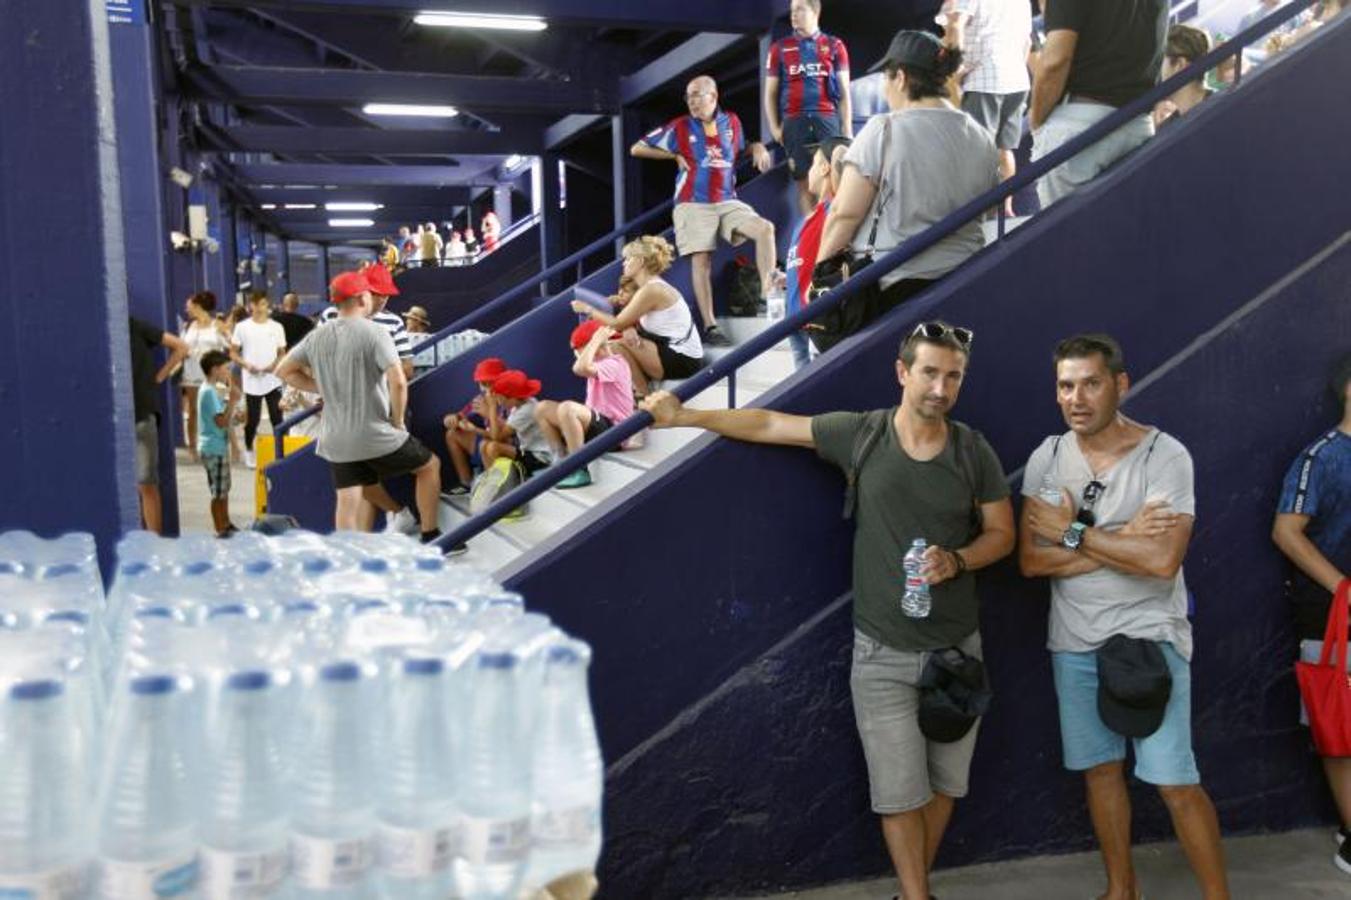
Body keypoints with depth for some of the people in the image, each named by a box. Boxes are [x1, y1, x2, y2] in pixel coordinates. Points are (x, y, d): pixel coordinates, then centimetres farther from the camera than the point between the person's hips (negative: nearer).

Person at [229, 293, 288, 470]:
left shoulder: (276, 327, 5)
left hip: (273, 380, 1)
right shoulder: (242, 327, 1)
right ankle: (249, 450, 27)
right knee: (252, 419, 6)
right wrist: (246, 365, -13)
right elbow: (233, 353, 4)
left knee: (277, 417, -1)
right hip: (252, 381, -1)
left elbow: (282, 353, 8)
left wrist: (275, 364, -12)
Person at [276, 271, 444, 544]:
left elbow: (284, 371, 16)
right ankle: (430, 537, 20)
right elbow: (398, 382, -23)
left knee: (347, 504, 8)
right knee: (430, 465, 17)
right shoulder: (374, 332, -13)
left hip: (336, 439, 5)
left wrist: (323, 388, 13)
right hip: (376, 433, -5)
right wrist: (397, 421, -8)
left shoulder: (317, 336, 6)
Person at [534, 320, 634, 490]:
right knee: (543, 408, 5)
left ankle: (580, 471, -27)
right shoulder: (599, 365, 19)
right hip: (596, 425, 10)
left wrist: (596, 340, -22)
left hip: (613, 431, -10)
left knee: (567, 408, -35)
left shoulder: (613, 364, -14)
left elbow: (580, 368, -32)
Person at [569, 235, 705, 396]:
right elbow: (627, 324, 8)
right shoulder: (652, 286, 13)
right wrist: (629, 331, -15)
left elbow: (617, 324, -14)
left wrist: (588, 309, -2)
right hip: (674, 353, 9)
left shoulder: (651, 290, -16)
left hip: (684, 360, -9)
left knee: (618, 346, -16)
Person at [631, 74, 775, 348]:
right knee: (701, 260, -10)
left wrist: (757, 147, 5)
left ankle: (768, 293, -16)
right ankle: (710, 327, -9)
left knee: (765, 228, -16)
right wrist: (676, 155, 0)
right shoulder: (679, 127, 0)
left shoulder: (732, 122, 9)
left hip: (728, 201, 3)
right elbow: (637, 149, 4)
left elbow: (741, 149, 29)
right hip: (694, 204, -3)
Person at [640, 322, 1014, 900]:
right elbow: (768, 425, -4)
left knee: (944, 783, 14)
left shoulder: (975, 452, -3)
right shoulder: (860, 435, -8)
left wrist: (956, 560, -16)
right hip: (883, 654, -2)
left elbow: (1001, 534, 5)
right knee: (900, 793, 2)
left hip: (957, 647, 2)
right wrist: (685, 416, -8)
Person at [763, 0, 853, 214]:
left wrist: (847, 129, 2)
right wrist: (774, 128, 2)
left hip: (827, 120, -1)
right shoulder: (779, 48, 11)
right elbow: (770, 93, 12)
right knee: (804, 181, 0)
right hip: (794, 122, 1)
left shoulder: (834, 46, 9)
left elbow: (844, 91, 9)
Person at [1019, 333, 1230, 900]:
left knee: (1174, 781, -3)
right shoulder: (1046, 459, 0)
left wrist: (1074, 533, -15)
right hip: (1074, 642, 4)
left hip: (1149, 637, -4)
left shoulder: (1165, 455, -11)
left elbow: (1163, 559, -22)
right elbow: (1031, 560, -7)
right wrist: (1122, 539, -15)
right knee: (1101, 769, 15)